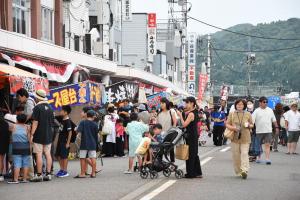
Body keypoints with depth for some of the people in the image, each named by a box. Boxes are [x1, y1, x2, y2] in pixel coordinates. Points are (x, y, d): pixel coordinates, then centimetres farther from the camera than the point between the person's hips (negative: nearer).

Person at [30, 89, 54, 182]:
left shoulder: (37, 107, -10)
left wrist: (32, 134, -13)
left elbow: (35, 122, -15)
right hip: (48, 135, 7)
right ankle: (48, 174, 8)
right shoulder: (49, 108, 11)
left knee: (39, 154, -5)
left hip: (39, 135, -7)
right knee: (48, 154, 7)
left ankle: (39, 175, -6)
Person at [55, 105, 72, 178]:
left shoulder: (68, 121, -16)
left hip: (65, 141, -8)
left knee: (64, 156, -3)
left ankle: (65, 171, 4)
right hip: (60, 141, 8)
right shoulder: (62, 120, 8)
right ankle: (61, 169, 22)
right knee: (59, 155, 12)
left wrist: (68, 143, -19)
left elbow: (70, 132, -18)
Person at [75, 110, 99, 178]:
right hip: (92, 144, 1)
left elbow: (78, 131, -18)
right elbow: (96, 135, 7)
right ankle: (93, 173, 4)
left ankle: (82, 173, 4)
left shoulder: (82, 123, -2)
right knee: (93, 158, 4)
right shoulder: (95, 124, 2)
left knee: (83, 158, 4)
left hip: (84, 144, -1)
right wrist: (96, 143, 17)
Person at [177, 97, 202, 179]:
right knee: (194, 155, 15)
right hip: (194, 136, 10)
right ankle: (198, 172, 19)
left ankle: (190, 173, 1)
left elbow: (184, 124, -21)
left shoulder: (191, 114, -18)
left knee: (190, 155, -3)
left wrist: (180, 115, -11)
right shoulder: (195, 112, 11)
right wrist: (184, 114, 5)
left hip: (191, 137, -10)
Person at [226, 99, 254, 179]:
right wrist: (232, 128, -13)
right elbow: (227, 124, 7)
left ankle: (244, 170, -24)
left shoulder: (248, 114, 9)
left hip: (245, 138, -1)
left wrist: (249, 125, -7)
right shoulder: (232, 114, 9)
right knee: (236, 155, 3)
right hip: (235, 138, 2)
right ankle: (238, 171, 16)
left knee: (244, 153, -14)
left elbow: (252, 125, 16)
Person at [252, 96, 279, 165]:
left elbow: (274, 120, 17)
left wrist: (276, 127, 13)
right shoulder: (256, 111, -2)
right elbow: (252, 120, -10)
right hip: (259, 131, -1)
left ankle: (267, 159, -12)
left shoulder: (270, 110, 9)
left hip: (268, 131, 1)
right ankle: (259, 158, 23)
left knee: (267, 145, -8)